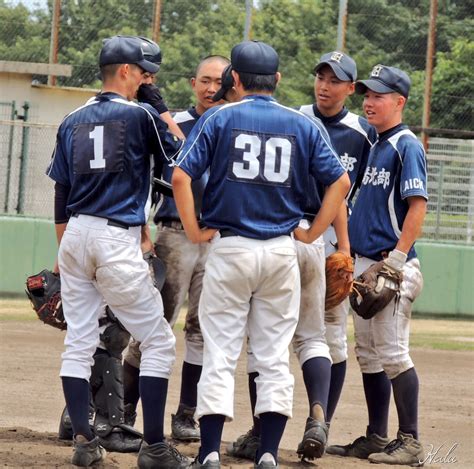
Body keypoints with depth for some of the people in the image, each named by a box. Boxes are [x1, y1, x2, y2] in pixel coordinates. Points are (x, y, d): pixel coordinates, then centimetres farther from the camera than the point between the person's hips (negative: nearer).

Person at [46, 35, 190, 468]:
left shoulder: (72, 122, 12)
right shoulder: (141, 116, -5)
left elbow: (61, 194, 14)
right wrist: (172, 128, 20)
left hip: (75, 236, 6)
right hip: (118, 238, -6)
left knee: (78, 342, 8)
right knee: (159, 340, 2)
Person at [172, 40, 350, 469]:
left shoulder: (219, 119, -1)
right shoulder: (302, 125, 5)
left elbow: (181, 176, -10)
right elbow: (340, 180, 2)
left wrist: (194, 231, -3)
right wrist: (312, 233, 6)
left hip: (229, 248, -2)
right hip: (282, 252, 2)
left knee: (220, 354, 0)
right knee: (275, 357, 7)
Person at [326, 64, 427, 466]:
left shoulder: (407, 146, -10)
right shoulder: (374, 146, 16)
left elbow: (417, 206, -17)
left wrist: (395, 260, -22)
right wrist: (353, 256, 15)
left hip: (392, 267, -9)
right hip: (364, 262, 9)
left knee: (393, 353, -10)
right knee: (368, 355, 11)